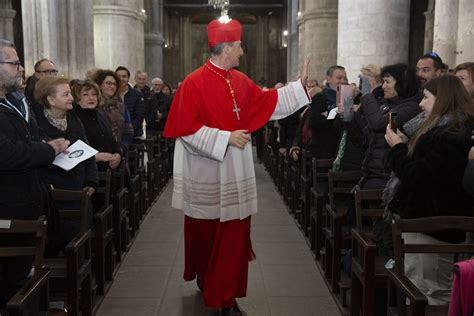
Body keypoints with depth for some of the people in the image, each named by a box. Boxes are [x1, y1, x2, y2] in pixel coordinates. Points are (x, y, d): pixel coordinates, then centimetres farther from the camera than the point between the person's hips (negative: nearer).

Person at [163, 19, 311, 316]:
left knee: (233, 234, 5)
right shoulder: (194, 83, -12)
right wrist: (225, 138, -18)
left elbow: (267, 102, 18)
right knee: (205, 232, 11)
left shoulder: (240, 81, 8)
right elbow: (187, 129, -15)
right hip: (206, 175, -5)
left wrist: (300, 85, 14)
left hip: (235, 174, 5)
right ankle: (206, 279, 33)